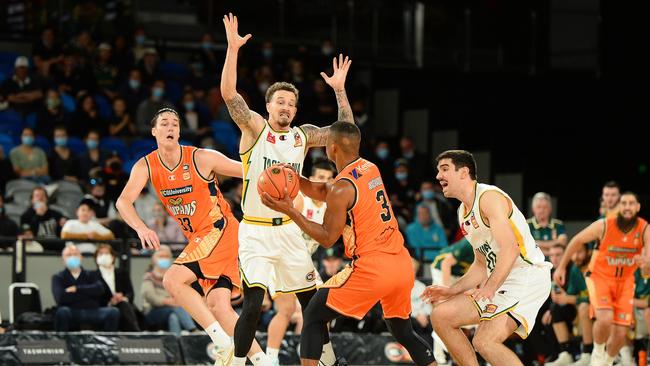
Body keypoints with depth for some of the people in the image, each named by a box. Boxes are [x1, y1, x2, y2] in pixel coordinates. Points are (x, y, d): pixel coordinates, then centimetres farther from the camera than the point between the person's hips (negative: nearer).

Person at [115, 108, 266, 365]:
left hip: (220, 230, -6)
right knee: (217, 304, -2)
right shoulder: (146, 166, 0)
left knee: (173, 280, -21)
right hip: (199, 239, 6)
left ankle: (224, 343, -19)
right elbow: (124, 201, -14)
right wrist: (141, 228, -33)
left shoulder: (202, 158, -12)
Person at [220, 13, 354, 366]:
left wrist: (339, 90, -1)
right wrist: (233, 48, -28)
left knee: (311, 300, 14)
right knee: (253, 305, -18)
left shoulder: (302, 136, 7)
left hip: (289, 230, 5)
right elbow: (228, 94, -21)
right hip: (255, 231, -5)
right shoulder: (254, 127, -6)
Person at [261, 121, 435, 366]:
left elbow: (327, 239, -7)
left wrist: (290, 212, -8)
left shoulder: (342, 187, -13)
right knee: (404, 332, 23)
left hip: (372, 269, -8)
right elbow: (324, 193, 23)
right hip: (402, 265, 8)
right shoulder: (370, 169, 12)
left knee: (313, 318, 5)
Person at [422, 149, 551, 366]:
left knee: (485, 341, -25)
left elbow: (510, 249, -26)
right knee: (441, 316, 4)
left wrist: (490, 288, -35)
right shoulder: (463, 212, 17)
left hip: (528, 276, -10)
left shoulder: (489, 197, -13)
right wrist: (452, 291, 14)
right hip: (501, 281, 10)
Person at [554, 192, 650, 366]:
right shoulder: (604, 225, -18)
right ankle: (598, 351, 4)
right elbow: (577, 241, -4)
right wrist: (561, 267, -1)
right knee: (605, 319, -27)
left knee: (620, 333, -1)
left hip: (625, 281, 3)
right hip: (600, 277, -2)